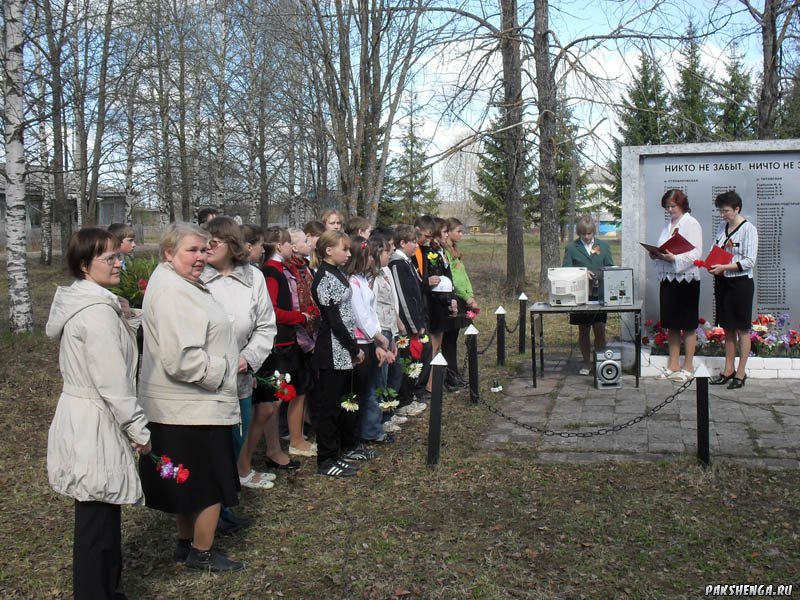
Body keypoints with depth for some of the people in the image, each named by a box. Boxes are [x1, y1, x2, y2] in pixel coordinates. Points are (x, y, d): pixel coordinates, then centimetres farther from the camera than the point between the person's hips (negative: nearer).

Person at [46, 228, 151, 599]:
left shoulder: (77, 303, 10)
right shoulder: (98, 312, -21)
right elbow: (113, 383, -22)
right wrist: (139, 431, -13)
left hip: (79, 419, 10)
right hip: (95, 428, -10)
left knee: (101, 515, 20)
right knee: (97, 519, 1)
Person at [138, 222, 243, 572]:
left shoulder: (177, 284, 13)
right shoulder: (172, 291, -21)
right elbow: (181, 358, -29)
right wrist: (220, 372, -14)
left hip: (183, 406, 11)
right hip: (194, 408, -11)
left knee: (189, 484, 22)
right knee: (211, 483, 4)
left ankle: (186, 543, 36)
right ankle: (202, 553, 19)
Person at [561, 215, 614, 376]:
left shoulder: (603, 246, 11)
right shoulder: (571, 248, 5)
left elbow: (610, 268, 10)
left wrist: (602, 277, -11)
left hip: (599, 294, 1)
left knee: (600, 330, -3)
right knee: (583, 331, 7)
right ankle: (586, 363, 18)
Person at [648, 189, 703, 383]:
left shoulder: (691, 224, -6)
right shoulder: (667, 225, 15)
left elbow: (695, 254, -14)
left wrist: (673, 258, -25)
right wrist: (657, 255, -1)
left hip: (686, 280, -7)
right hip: (667, 278, 7)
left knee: (688, 326, 2)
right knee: (671, 325, 12)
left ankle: (688, 367, 10)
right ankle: (673, 366, 20)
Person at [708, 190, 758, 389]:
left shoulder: (748, 229, -11)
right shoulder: (722, 227, 10)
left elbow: (749, 261, -15)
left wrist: (724, 267, -23)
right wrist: (710, 264, -4)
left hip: (741, 282, -7)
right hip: (722, 282, 7)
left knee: (742, 329, 1)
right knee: (727, 328, 12)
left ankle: (741, 373, 9)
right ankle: (728, 370, 21)